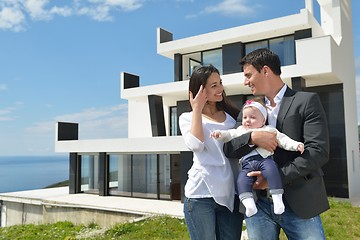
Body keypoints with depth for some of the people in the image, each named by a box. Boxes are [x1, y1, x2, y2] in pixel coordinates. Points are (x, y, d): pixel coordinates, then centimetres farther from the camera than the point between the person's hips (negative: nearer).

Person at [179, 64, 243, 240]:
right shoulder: (187, 118, 4)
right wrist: (197, 109, -7)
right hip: (201, 195, -3)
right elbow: (196, 145, -15)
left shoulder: (232, 116, 14)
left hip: (231, 195, 3)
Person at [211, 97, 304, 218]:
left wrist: (295, 145, -1)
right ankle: (249, 204, -25)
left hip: (264, 159, -3)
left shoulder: (269, 130, 19)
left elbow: (282, 139, 13)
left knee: (271, 170, -32)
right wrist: (220, 133, 6)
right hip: (247, 164, 3)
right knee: (241, 180, -22)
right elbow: (229, 135, 26)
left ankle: (277, 199, -27)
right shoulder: (240, 130, 30)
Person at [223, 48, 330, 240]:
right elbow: (228, 149, 5)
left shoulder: (306, 101, -3)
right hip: (258, 203, 4)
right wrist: (252, 137, -15)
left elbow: (318, 151, -12)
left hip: (299, 203, -3)